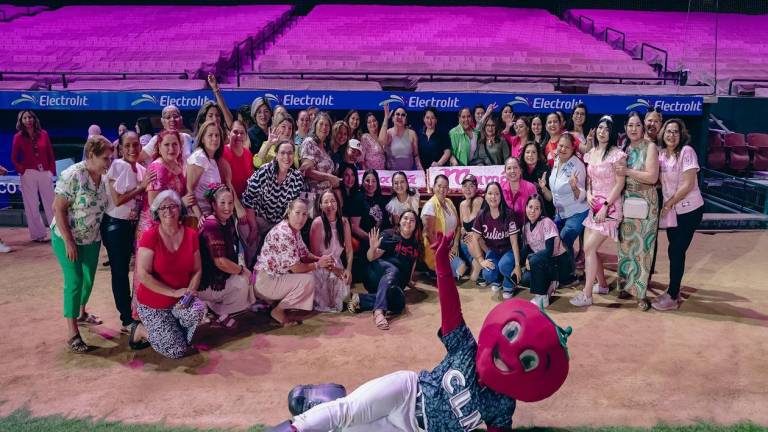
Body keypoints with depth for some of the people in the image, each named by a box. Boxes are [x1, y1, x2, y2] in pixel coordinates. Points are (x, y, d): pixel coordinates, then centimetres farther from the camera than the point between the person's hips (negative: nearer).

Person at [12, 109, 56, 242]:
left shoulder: (43, 134, 3)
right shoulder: (18, 137, 0)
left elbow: (50, 154, 7)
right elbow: (14, 158, 3)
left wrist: (52, 170, 0)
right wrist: (22, 170, -9)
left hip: (45, 173, 1)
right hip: (28, 174, -1)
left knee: (51, 203, 6)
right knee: (32, 205, 4)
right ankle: (38, 234, 10)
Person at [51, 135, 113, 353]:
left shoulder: (103, 177, -3)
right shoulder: (72, 176, -22)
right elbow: (58, 209, -20)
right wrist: (68, 242, -20)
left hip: (91, 238, 6)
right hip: (67, 238, -6)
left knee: (89, 279, 16)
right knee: (74, 281, -8)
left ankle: (81, 313, 42)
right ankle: (73, 333, 1)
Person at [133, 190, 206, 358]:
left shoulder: (191, 235, -3)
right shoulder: (150, 236, -14)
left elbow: (197, 271, 2)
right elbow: (142, 274, -20)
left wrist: (189, 293, -16)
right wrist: (174, 292, -21)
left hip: (180, 302, 3)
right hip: (153, 306, -3)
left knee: (197, 310, -31)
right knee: (176, 351, -10)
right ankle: (141, 330, 18)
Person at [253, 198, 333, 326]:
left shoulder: (295, 231, 5)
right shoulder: (283, 233, -26)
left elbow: (304, 254, 13)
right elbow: (295, 267, -25)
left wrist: (321, 259, -5)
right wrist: (318, 264, -13)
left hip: (277, 276, 10)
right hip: (266, 281, -10)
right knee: (308, 279, -19)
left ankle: (287, 309, 12)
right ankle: (278, 311, -3)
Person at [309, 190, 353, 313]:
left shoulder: (344, 222, 0)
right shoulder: (318, 223, -12)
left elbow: (349, 249, 2)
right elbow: (314, 252, -9)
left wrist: (348, 269, -10)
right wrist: (332, 268, -13)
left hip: (337, 264, 4)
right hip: (321, 265, -4)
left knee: (344, 280, -17)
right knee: (334, 278, -24)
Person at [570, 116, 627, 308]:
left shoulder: (616, 154, -12)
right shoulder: (591, 153, 9)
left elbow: (620, 184, -13)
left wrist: (605, 206, -17)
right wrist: (588, 193, -1)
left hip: (610, 207, -7)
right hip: (594, 206, 7)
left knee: (589, 248, -12)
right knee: (589, 248, 8)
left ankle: (586, 294, -5)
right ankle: (602, 285, 27)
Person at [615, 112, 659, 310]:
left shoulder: (650, 147, -6)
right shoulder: (624, 148, 10)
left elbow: (652, 177, -15)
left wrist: (627, 171, -16)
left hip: (645, 203, -5)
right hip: (626, 202, 5)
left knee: (642, 245, -1)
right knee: (626, 244, 8)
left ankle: (640, 291, 7)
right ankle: (628, 284, 20)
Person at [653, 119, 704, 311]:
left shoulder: (687, 151, -15)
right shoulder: (661, 153, 4)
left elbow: (688, 185, -19)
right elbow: (658, 180, 12)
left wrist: (669, 202, -14)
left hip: (689, 209, -6)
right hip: (671, 210, 6)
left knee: (676, 251, -3)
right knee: (675, 251, 12)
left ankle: (672, 297, 6)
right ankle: (674, 290, 24)